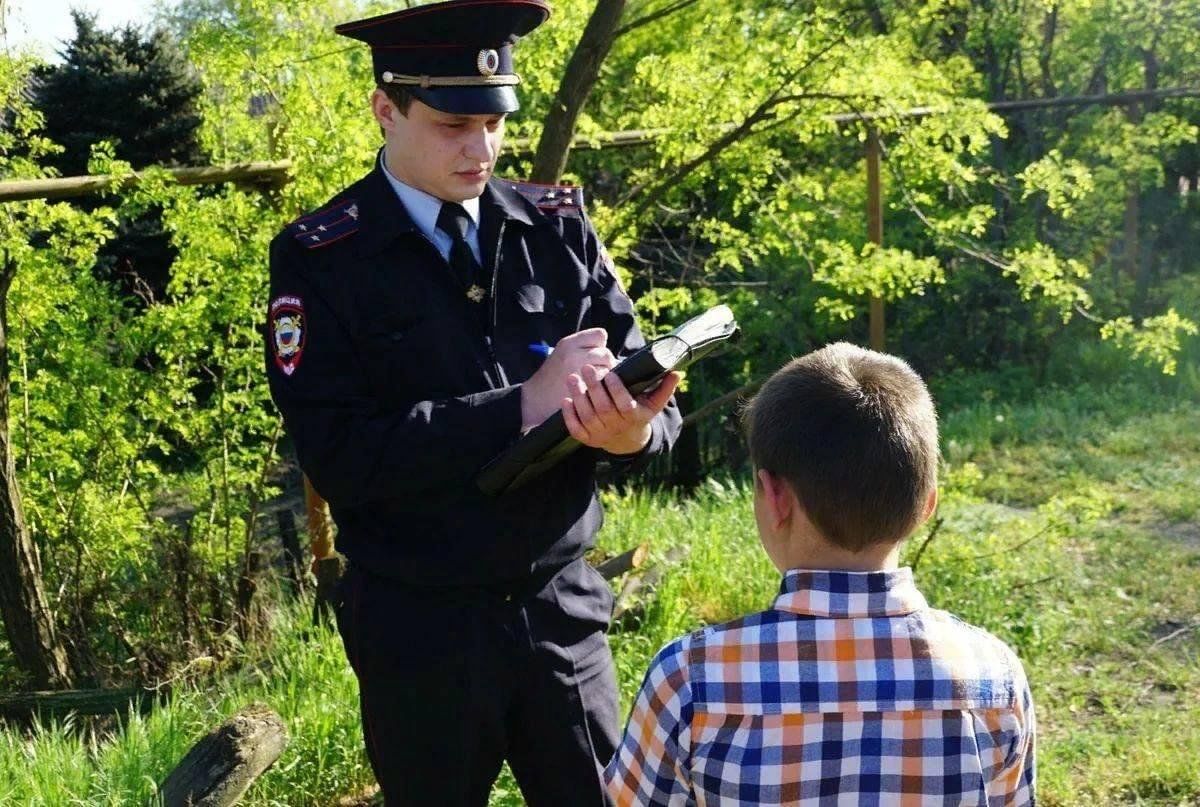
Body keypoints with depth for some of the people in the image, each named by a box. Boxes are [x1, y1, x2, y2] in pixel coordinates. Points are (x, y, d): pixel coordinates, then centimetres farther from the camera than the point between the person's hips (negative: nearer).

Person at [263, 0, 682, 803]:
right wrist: (521, 407, -24)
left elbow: (652, 398, 1)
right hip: (417, 629, -2)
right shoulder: (321, 259, -9)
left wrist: (633, 430, -23)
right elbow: (336, 453, -19)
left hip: (563, 608, 3)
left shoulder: (560, 227, 0)